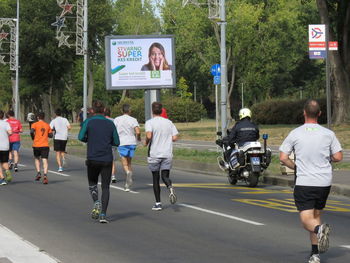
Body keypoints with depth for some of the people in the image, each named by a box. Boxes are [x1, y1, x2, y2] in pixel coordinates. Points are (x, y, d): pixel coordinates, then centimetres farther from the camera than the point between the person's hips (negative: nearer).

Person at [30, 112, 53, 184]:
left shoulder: (35, 124, -1)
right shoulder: (47, 125, 9)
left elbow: (32, 131, -18)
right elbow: (50, 135, 13)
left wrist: (33, 138, 1)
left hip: (36, 145, -1)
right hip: (45, 145, 1)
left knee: (36, 159, 21)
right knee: (45, 160, -6)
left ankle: (38, 173, 7)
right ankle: (45, 175, -24)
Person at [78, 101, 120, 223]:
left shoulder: (89, 121, -2)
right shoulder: (110, 124, 4)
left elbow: (81, 137, -12)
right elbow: (116, 142, 6)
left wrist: (89, 140, 8)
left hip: (92, 159, -1)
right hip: (107, 159, 1)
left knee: (92, 184, 19)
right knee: (105, 187, 4)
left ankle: (96, 202, -8)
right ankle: (103, 214, -7)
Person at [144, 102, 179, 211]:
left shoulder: (150, 122, -6)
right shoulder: (169, 122, 5)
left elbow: (149, 136, -22)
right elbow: (175, 137, 1)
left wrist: (146, 143, -1)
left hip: (154, 154, -2)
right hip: (167, 154, 2)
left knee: (156, 178, 8)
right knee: (165, 176, 5)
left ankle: (158, 203, 9)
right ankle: (170, 188, -29)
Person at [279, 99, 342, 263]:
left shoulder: (295, 134, -4)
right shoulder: (328, 134, 0)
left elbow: (283, 158, -5)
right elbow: (338, 157, -1)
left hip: (304, 183, -3)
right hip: (324, 182, 3)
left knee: (307, 220, -3)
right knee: (316, 215, 18)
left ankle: (319, 229, -37)